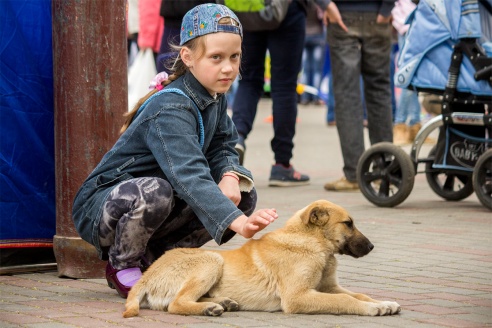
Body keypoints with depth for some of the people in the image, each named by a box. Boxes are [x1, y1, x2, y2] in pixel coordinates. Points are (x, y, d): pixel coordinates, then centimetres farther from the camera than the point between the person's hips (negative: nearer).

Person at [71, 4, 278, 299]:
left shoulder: (214, 97, 0)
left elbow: (223, 147, 6)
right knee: (154, 191, -40)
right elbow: (189, 175, -41)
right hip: (101, 206, -8)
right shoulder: (170, 110, -28)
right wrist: (237, 222, -54)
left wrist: (230, 176, -19)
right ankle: (122, 267, -10)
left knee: (243, 193, -4)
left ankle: (153, 257, 4)